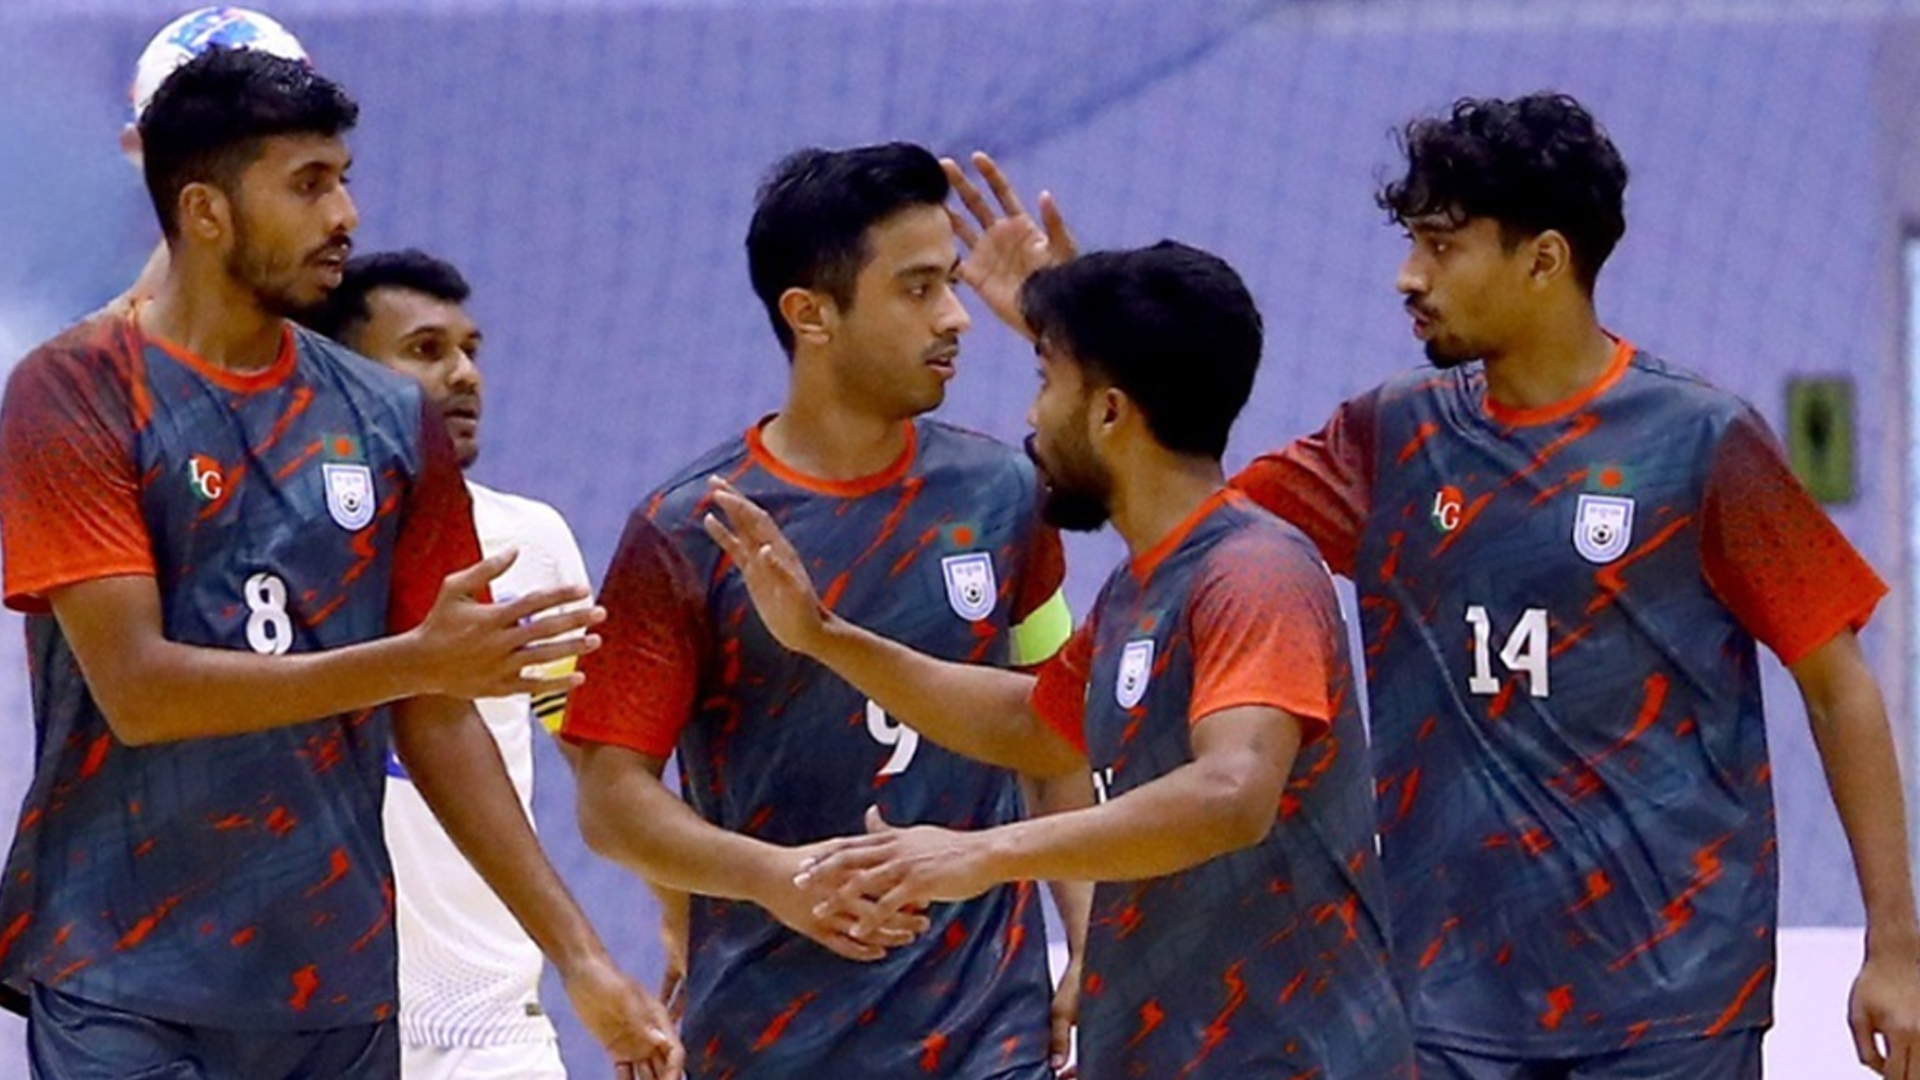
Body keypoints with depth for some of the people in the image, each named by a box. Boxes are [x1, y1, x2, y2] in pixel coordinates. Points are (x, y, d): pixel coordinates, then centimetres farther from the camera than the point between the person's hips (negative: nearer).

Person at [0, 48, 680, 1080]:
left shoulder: (390, 421, 8)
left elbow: (434, 721, 12)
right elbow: (137, 689, -14)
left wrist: (578, 955, 6)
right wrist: (415, 659, -20)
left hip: (336, 982, 4)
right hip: (126, 991, -4)